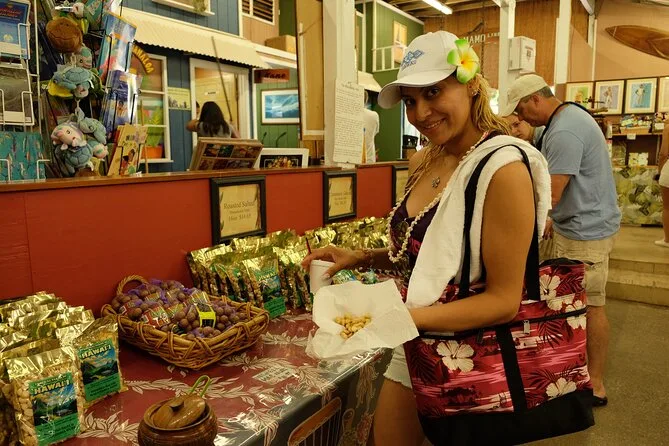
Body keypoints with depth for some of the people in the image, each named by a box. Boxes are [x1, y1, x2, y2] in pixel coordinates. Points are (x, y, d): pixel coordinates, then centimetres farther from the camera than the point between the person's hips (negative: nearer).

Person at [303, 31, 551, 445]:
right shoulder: (424, 162, 1)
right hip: (412, 349, 7)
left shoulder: (503, 167, -21)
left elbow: (504, 299, -21)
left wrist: (405, 316, -29)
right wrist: (362, 257, -4)